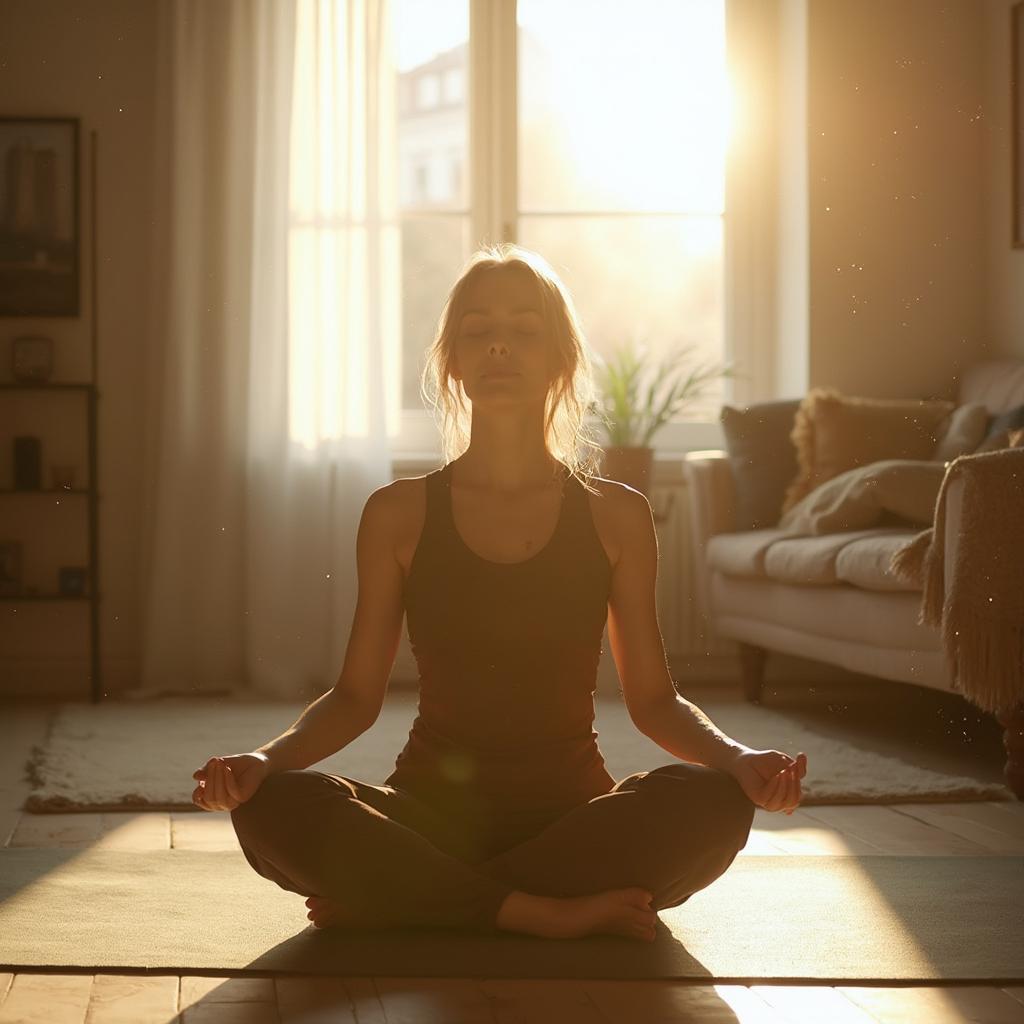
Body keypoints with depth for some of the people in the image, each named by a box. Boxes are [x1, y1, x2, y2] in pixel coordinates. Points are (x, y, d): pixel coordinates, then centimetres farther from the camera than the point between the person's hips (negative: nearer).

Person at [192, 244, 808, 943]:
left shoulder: (616, 516, 6)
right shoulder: (399, 515, 5)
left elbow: (653, 698, 7)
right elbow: (356, 696, 6)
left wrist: (735, 756, -14)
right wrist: (265, 759, -14)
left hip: (572, 808, 1)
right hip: (434, 806, 0)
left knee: (713, 801, -32)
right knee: (273, 807, -30)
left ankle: (400, 899, -23)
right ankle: (551, 913, -26)